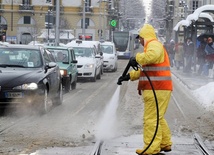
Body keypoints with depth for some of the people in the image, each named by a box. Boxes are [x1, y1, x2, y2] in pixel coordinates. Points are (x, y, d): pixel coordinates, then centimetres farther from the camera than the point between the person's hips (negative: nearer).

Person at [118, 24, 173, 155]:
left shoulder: (154, 44, -7)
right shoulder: (152, 46, 27)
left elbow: (152, 55, -34)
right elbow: (144, 70, 30)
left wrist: (137, 59, -22)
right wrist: (130, 76, 22)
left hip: (157, 90, -11)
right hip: (158, 89, 11)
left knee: (151, 119, -9)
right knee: (158, 118, 18)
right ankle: (165, 144, 24)